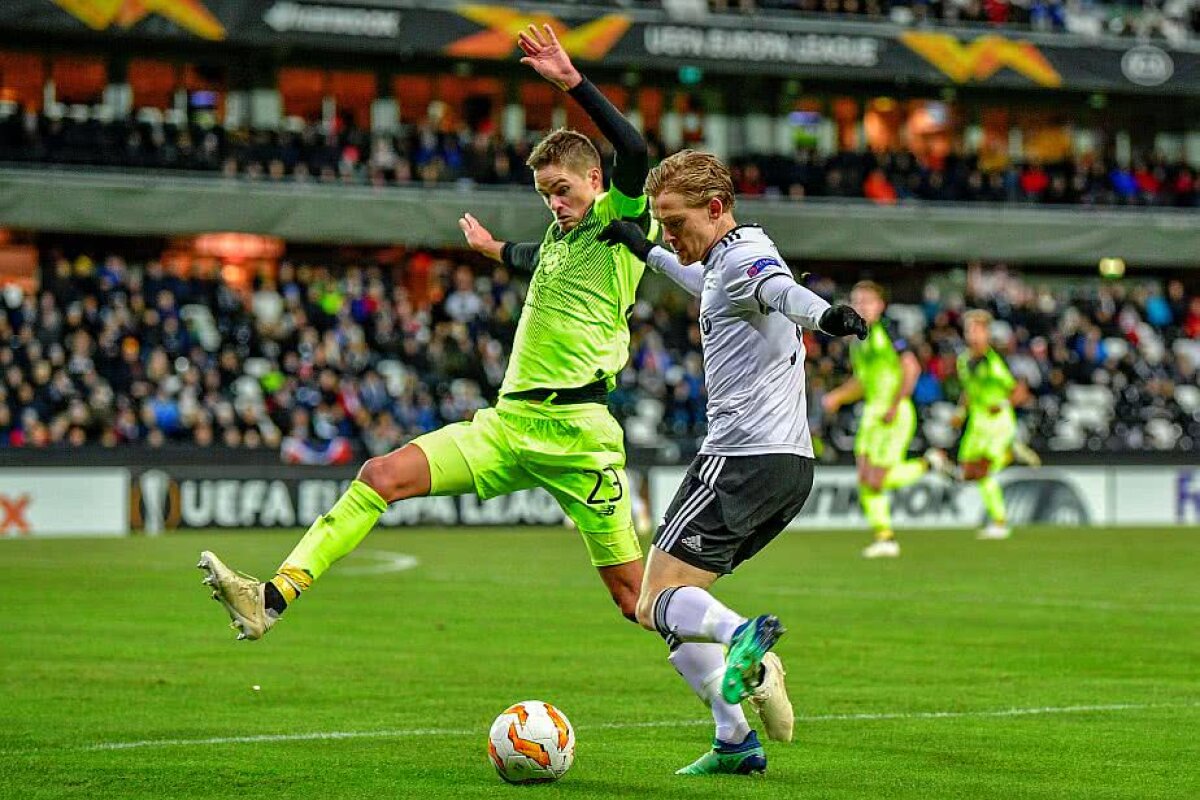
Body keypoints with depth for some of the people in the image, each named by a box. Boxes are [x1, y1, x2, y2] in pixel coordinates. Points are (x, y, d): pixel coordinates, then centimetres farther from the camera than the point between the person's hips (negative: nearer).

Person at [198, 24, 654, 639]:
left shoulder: (619, 222, -2)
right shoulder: (562, 231, 19)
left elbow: (633, 152, -23)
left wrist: (571, 81, -25)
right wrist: (499, 250, 64)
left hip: (575, 433, -7)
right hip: (508, 423, 7)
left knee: (635, 599, -3)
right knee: (382, 475, -11)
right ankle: (274, 597, -16)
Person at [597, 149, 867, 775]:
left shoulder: (742, 255, -11)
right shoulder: (727, 263, 20)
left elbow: (779, 288, -36)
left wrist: (824, 315, -56)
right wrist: (645, 251, 57)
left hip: (742, 459, -10)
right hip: (790, 465, 10)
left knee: (655, 603, -9)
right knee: (678, 601, 15)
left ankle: (744, 640, -34)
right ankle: (734, 741, 6)